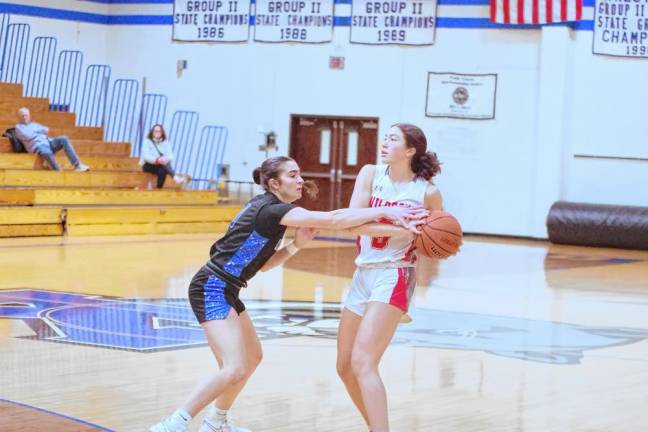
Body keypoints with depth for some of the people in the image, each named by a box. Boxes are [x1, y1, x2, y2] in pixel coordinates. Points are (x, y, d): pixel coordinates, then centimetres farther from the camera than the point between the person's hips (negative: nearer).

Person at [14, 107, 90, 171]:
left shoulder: (34, 124, 30)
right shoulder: (18, 127, 11)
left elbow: (46, 130, 16)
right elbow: (28, 136, -7)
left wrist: (35, 131, 3)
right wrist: (40, 133, 4)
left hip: (47, 142, 6)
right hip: (37, 146, -6)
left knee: (64, 139, -19)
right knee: (47, 153, -42)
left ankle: (77, 165, -28)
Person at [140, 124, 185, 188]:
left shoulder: (166, 142, 7)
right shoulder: (147, 141, -3)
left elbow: (170, 155, -4)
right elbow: (145, 155, -16)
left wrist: (166, 159, -29)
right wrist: (157, 160, -32)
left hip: (162, 166, 3)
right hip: (148, 165, -3)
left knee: (162, 171, -34)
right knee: (162, 164, -33)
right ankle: (175, 177, -46)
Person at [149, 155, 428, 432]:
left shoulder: (266, 208, 14)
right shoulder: (274, 209, -16)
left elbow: (262, 264, 15)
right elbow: (334, 220, -25)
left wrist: (296, 245, 1)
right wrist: (386, 212, -25)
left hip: (223, 291, 11)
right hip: (212, 288, -11)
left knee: (252, 357, 20)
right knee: (236, 369, -20)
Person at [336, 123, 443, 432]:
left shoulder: (428, 192, -6)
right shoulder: (371, 174, 1)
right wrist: (400, 227, -24)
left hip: (393, 278, -6)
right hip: (363, 275, 6)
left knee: (362, 362, -19)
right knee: (345, 367, 12)